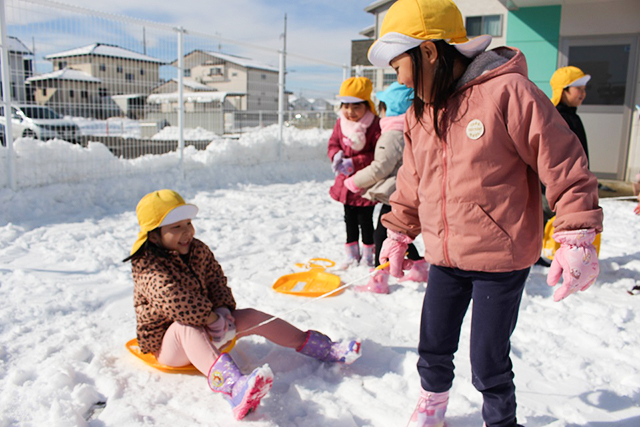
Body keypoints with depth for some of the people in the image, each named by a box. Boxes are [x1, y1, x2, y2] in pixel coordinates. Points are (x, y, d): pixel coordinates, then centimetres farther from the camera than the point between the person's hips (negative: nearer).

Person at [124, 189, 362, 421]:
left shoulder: (198, 250, 0)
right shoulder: (149, 269, -22)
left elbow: (216, 280, 1)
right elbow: (174, 301, -36)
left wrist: (222, 310, -17)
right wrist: (213, 319, -33)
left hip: (205, 332, 7)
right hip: (168, 344, -7)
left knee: (251, 317, -9)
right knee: (185, 325, -39)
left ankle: (326, 349, -9)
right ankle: (233, 386, -70)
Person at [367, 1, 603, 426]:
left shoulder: (507, 92, -16)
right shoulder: (419, 113, 5)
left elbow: (564, 163, -13)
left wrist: (578, 239, -14)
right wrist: (398, 234, 21)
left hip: (501, 259, -6)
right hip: (444, 259, 6)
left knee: (488, 362, 5)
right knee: (434, 348, 17)